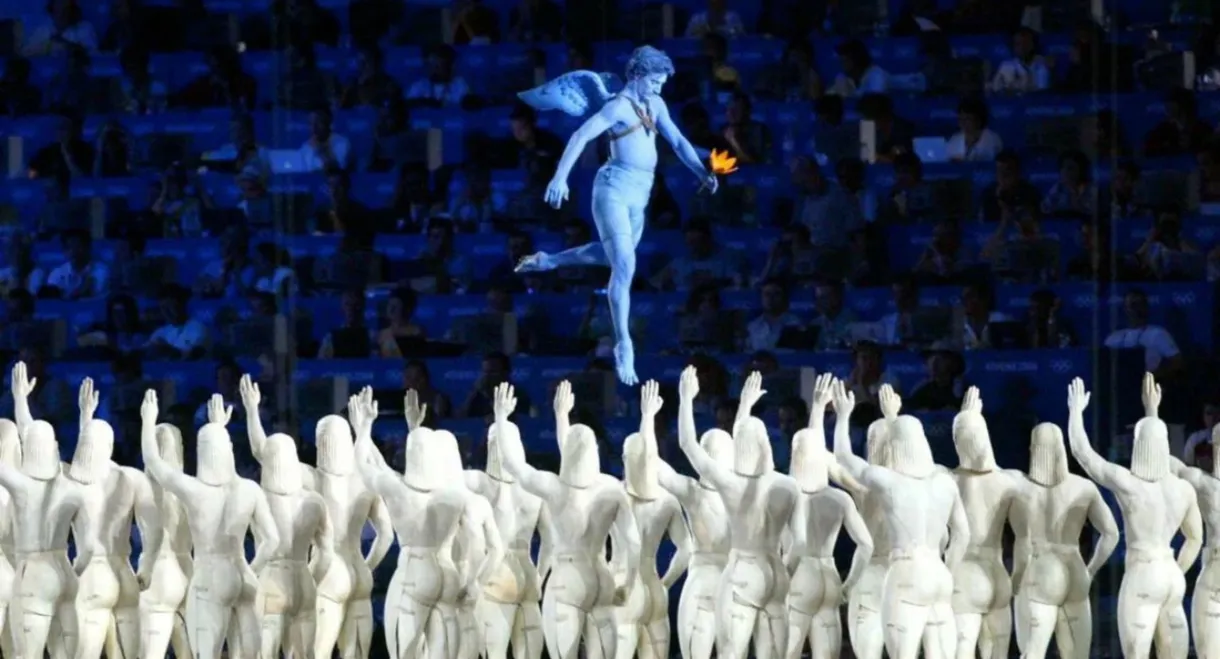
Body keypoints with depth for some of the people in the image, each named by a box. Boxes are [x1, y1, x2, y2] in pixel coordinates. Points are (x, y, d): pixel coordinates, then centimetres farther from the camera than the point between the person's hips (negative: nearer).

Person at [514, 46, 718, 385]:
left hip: (639, 194, 9)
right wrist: (560, 178, -30)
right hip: (615, 188, -9)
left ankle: (547, 261, 40)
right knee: (624, 266, -15)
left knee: (615, 255, 24)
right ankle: (624, 346, -13)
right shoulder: (619, 106, -12)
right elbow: (580, 136, -21)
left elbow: (678, 141, 17)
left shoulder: (654, 105, 13)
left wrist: (703, 173, 3)